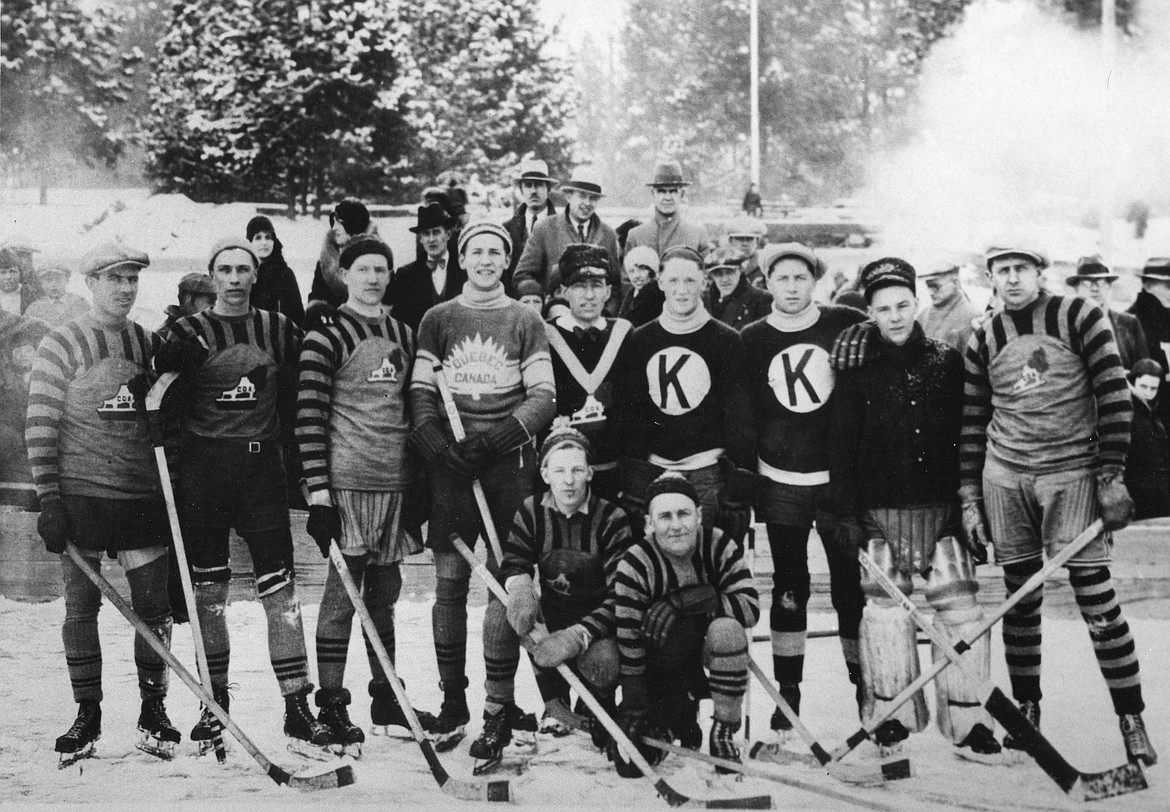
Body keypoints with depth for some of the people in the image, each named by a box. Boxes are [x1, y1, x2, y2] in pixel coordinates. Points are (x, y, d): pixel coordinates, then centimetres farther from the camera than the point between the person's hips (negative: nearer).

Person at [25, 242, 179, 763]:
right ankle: (87, 716, 13)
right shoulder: (61, 346, -3)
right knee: (81, 607, 3)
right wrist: (49, 499, -10)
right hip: (80, 495, -3)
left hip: (142, 495, 3)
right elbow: (41, 427, -5)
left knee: (154, 606, 2)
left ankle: (153, 710, 15)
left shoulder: (149, 344, 9)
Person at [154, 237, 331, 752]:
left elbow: (297, 398, 14)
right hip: (204, 468, 0)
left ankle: (297, 707, -1)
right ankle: (215, 703, 17)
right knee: (208, 593, 5)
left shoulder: (280, 330, 8)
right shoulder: (189, 333, 2)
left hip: (263, 468, 1)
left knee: (279, 590, -4)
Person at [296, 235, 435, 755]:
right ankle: (331, 707, 0)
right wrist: (318, 492, -15)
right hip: (348, 480, -6)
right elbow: (309, 419, -9)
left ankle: (386, 698, 21)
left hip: (397, 480, 6)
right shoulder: (326, 338, -5)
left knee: (384, 591, 13)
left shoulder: (404, 337, 15)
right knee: (343, 591, -5)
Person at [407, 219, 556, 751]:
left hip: (508, 463, 0)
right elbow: (420, 392, 7)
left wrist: (500, 436, -14)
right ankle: (453, 702, 3)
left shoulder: (524, 321, 8)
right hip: (450, 466, 0)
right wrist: (434, 442, -11)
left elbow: (543, 398, 2)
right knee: (450, 582, -2)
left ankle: (499, 697, 11)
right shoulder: (438, 319, 10)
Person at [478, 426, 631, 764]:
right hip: (550, 613, 3)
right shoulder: (532, 512, -3)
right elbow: (513, 564, -9)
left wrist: (578, 635, -34)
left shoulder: (611, 519, -15)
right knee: (499, 611, -26)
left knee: (599, 664, -36)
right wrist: (521, 588, -36)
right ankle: (497, 719, -15)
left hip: (595, 620, -3)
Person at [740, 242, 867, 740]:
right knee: (789, 590, 7)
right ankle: (787, 698, 14)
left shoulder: (848, 326, -2)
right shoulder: (752, 340, 2)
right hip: (781, 484, 1)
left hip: (840, 477, -1)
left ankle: (866, 690, 14)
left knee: (852, 587, 2)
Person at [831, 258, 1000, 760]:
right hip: (881, 513, 0)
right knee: (886, 611, 2)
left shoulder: (948, 363, 5)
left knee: (960, 613, -2)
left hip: (943, 510, 1)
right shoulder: (858, 371, 3)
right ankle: (891, 715, 14)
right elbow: (842, 445, 2)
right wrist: (847, 513, -3)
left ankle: (967, 720, 5)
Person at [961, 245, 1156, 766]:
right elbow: (972, 424, 11)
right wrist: (969, 498, 7)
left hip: (1072, 475, -3)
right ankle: (1026, 710, 19)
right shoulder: (982, 343, 6)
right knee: (1020, 599, 7)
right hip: (1005, 478, 4)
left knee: (1095, 596, -7)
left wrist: (1111, 477, -11)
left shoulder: (1079, 317, -5)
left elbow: (1114, 396, -7)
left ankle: (1132, 719, 0)